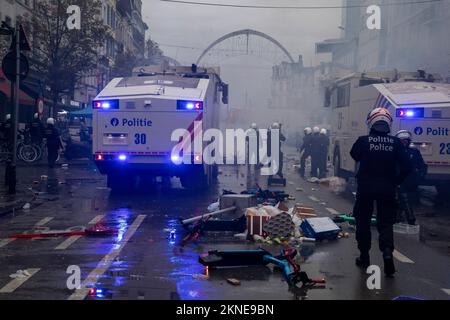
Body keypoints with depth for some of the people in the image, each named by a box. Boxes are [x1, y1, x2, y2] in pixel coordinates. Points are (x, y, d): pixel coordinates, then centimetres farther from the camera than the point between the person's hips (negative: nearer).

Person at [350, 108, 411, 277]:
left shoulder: (363, 141, -10)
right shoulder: (396, 142, -7)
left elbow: (354, 155, 10)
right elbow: (406, 166, -7)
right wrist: (396, 182, 5)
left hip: (365, 188, -1)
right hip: (387, 189, 1)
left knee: (363, 220, 14)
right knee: (386, 222, 9)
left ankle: (364, 256, 20)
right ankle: (387, 251, -14)